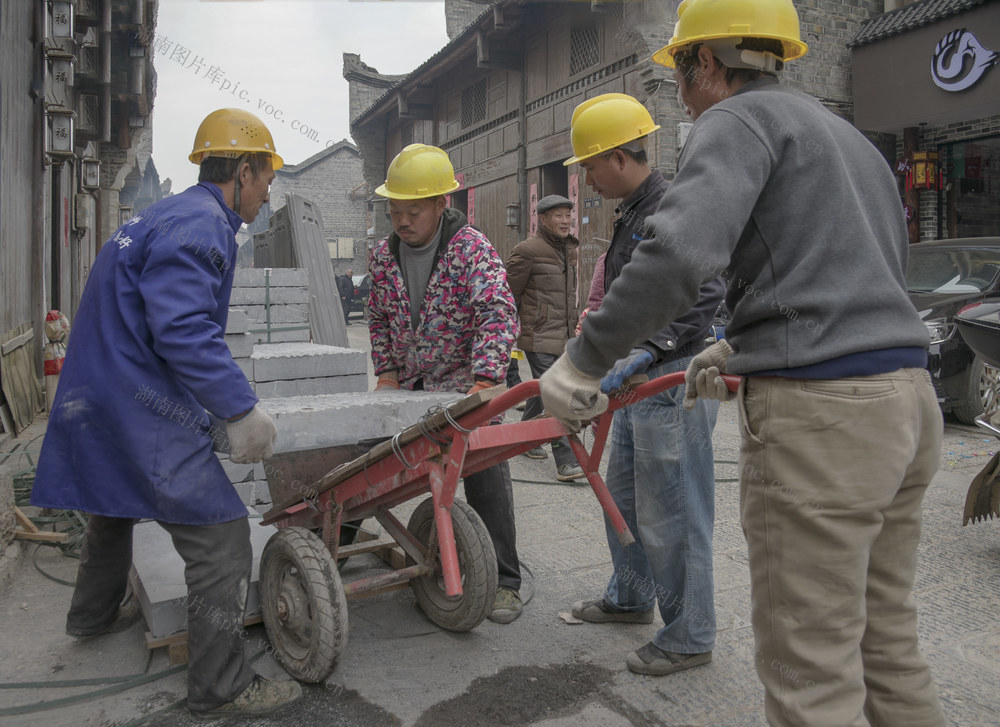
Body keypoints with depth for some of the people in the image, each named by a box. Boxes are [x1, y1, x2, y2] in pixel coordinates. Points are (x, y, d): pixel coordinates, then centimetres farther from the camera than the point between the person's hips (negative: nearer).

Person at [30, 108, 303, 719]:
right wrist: (241, 411, -24)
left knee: (115, 506, 31)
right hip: (141, 414, -11)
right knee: (220, 535, -8)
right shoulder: (200, 223, -16)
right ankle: (221, 687, 1)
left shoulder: (172, 216, 19)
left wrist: (217, 408, 24)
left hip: (98, 400, 11)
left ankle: (94, 614, 55)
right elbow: (184, 331, -28)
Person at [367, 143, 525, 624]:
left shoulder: (471, 248, -15)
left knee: (485, 477, -4)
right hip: (407, 385, 5)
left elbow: (499, 315, -26)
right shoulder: (384, 254, 3)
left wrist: (484, 382, -36)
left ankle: (503, 583, 6)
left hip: (463, 382, -4)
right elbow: (378, 318, 14)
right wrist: (387, 373, 4)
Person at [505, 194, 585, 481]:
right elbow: (509, 294, -5)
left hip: (563, 338, 8)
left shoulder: (570, 249, 15)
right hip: (539, 339, -8)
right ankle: (566, 463, -12)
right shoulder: (528, 251, -9)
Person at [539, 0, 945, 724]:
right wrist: (739, 350, 28)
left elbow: (678, 254, -21)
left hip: (817, 415, -9)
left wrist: (580, 363, -12)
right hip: (907, 397, 9)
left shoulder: (739, 120, -3)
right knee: (887, 645, 18)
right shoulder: (850, 136, 25)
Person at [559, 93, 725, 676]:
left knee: (670, 516, -1)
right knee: (624, 497, 21)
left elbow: (706, 295, -28)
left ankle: (689, 637, 15)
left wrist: (646, 351, -35)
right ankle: (631, 597, 40)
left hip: (674, 382, -11)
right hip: (640, 382, 11)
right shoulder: (632, 213, 16)